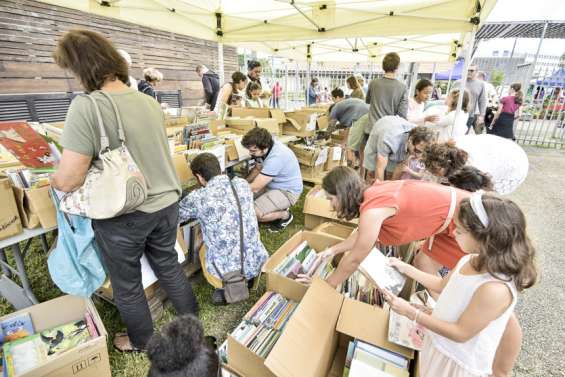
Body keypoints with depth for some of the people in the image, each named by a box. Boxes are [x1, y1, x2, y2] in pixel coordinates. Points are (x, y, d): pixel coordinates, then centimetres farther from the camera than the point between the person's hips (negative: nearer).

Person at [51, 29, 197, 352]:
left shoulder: (86, 106, -19)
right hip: (166, 204, 6)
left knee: (127, 285, 20)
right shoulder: (151, 102, 1)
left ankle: (142, 341, 45)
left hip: (124, 216, -5)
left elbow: (68, 181, -19)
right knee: (169, 267, 25)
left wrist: (53, 179, 3)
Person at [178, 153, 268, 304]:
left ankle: (224, 287, 12)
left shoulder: (197, 198, -16)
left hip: (228, 271, -4)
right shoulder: (243, 184, -3)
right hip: (258, 262, 4)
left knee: (203, 250, 28)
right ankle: (247, 278, 20)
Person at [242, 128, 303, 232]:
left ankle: (285, 215, 2)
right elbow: (258, 168, 11)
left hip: (287, 191, -9)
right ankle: (279, 208, 13)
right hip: (274, 185, 9)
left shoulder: (276, 157, -35)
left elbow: (254, 188, -30)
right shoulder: (267, 146, -9)